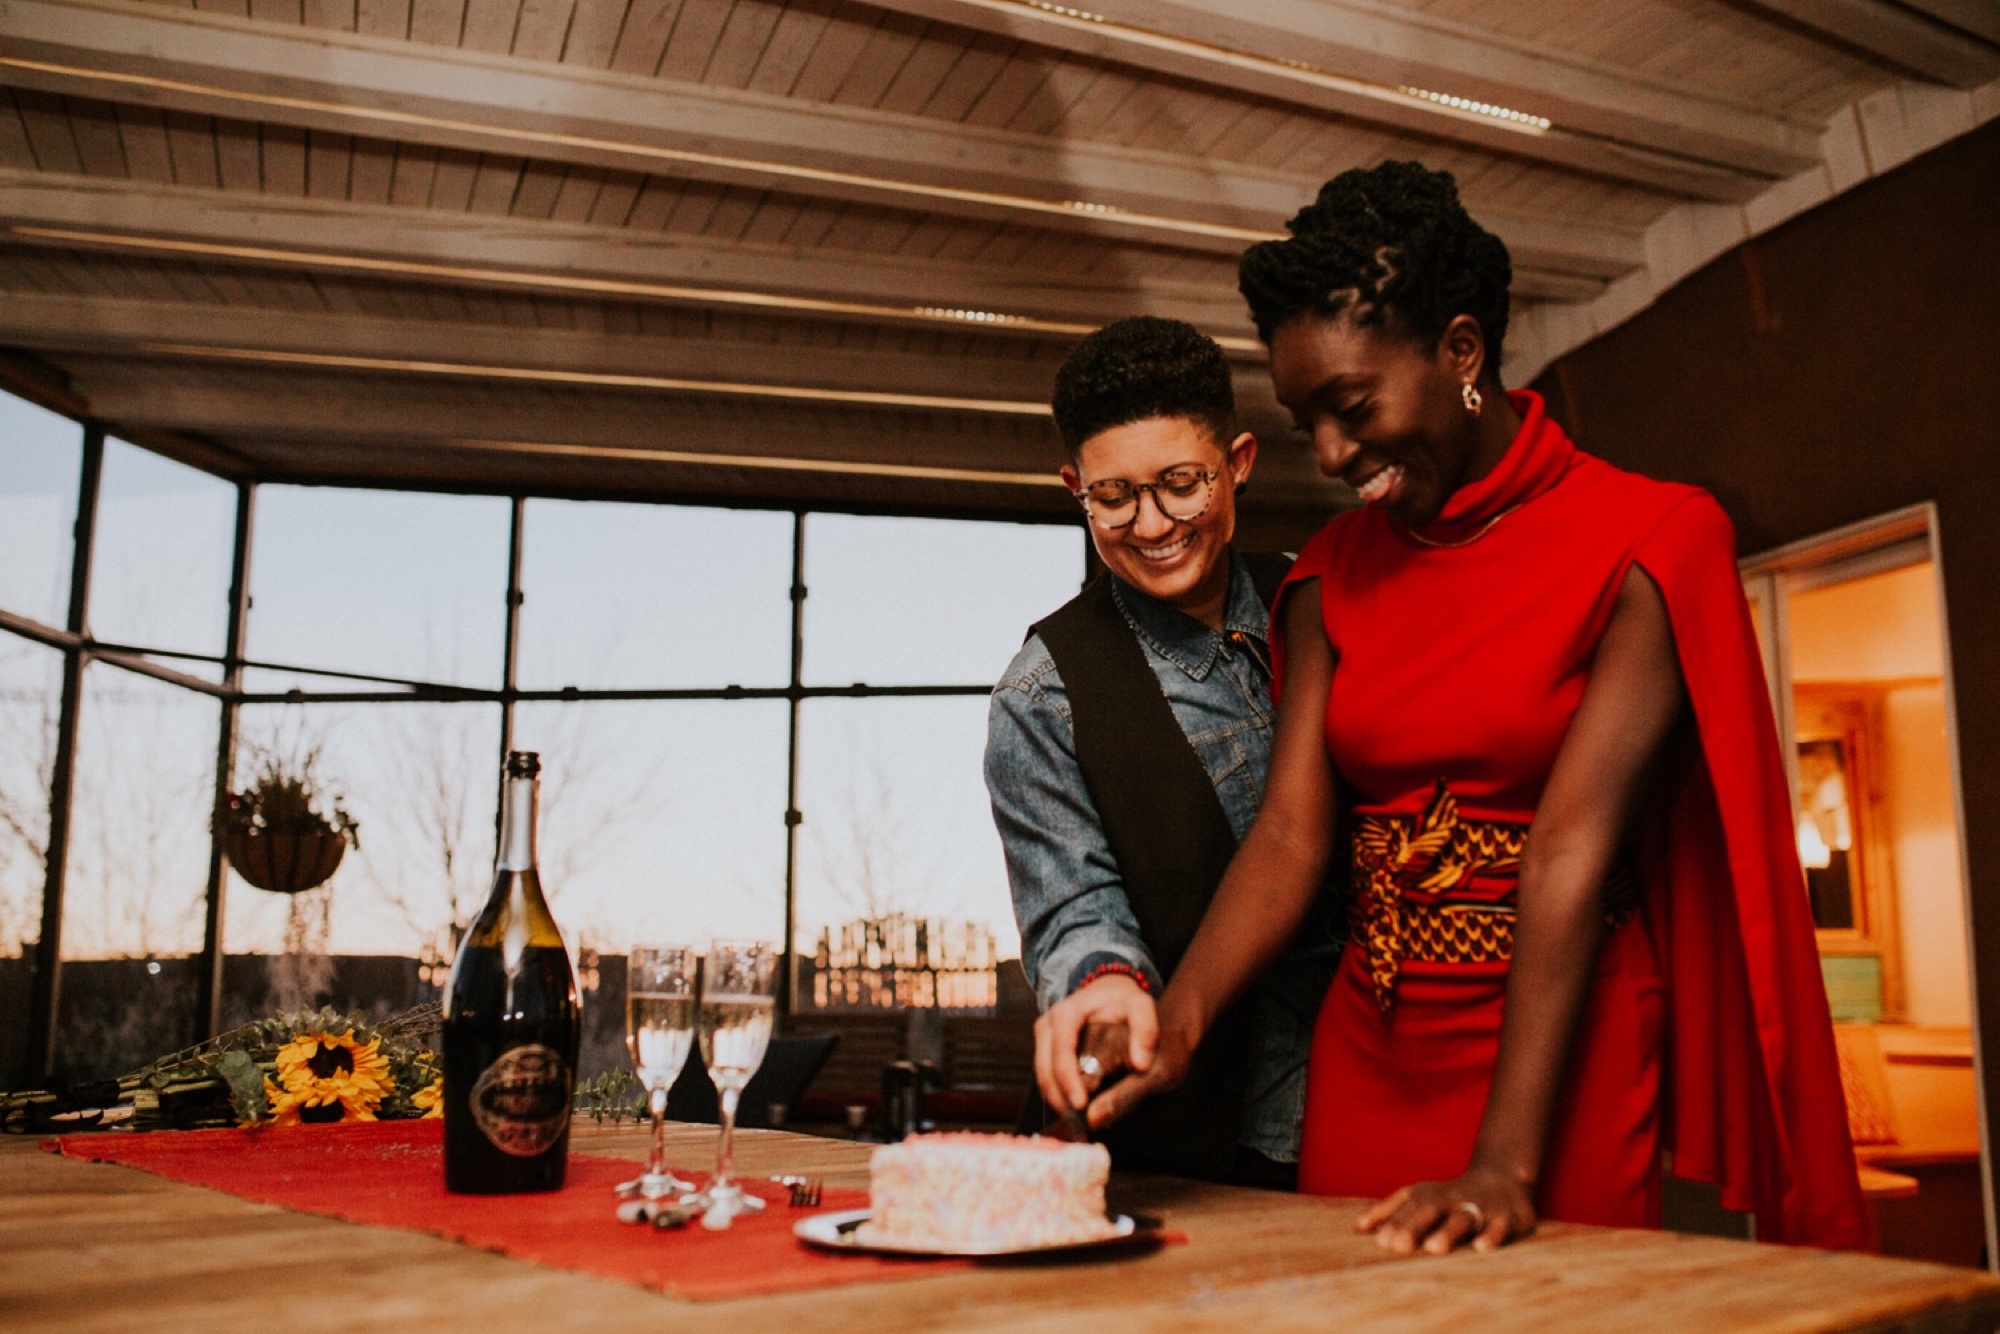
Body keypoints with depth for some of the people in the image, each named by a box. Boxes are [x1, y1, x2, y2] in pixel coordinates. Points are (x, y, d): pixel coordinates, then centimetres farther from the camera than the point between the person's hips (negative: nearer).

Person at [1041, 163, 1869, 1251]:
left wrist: (1504, 1163, -25)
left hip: (1560, 1051, -4)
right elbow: (1291, 830, -4)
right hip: (1367, 1052, 5)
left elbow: (1573, 848, -20)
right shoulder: (1337, 572, 6)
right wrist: (1175, 1022, -21)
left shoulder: (1645, 544, -10)